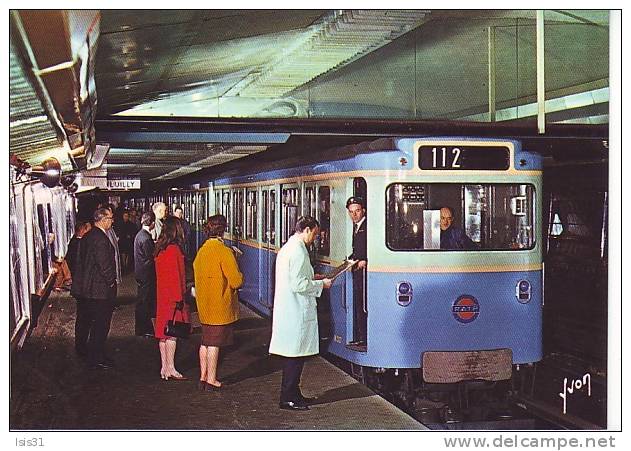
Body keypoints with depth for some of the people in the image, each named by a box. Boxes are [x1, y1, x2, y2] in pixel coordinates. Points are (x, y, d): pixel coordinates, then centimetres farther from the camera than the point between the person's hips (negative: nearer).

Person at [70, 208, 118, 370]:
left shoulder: (86, 237, 9)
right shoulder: (101, 239, -22)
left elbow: (79, 260, 14)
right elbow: (104, 264, -24)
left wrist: (78, 280, 19)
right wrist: (111, 281, -10)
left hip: (82, 287, 10)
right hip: (99, 289, -10)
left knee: (84, 320, 23)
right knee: (100, 324, -2)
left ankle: (81, 348, 40)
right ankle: (97, 358, 2)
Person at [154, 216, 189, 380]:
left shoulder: (160, 249, 10)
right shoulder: (174, 249, -16)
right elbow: (176, 275, -17)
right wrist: (179, 297, -13)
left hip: (162, 295, 9)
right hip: (173, 296, -9)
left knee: (164, 332, 10)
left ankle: (164, 367, 14)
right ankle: (170, 369, -3)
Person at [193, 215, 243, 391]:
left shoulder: (201, 251, 6)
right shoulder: (224, 252, -17)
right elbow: (236, 281, -18)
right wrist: (240, 276, 1)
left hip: (204, 305, 7)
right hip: (220, 306, -7)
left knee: (205, 341, 14)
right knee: (214, 343, -2)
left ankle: (203, 376, 20)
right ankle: (211, 380, 3)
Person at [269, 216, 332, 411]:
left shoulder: (286, 248, 14)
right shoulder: (298, 251, -18)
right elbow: (299, 285, -22)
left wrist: (313, 279, 17)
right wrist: (321, 284, -9)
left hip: (288, 310, 10)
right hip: (296, 313, -10)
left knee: (293, 355, 16)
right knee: (295, 356, -3)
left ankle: (293, 394, 23)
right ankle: (288, 398, 3)